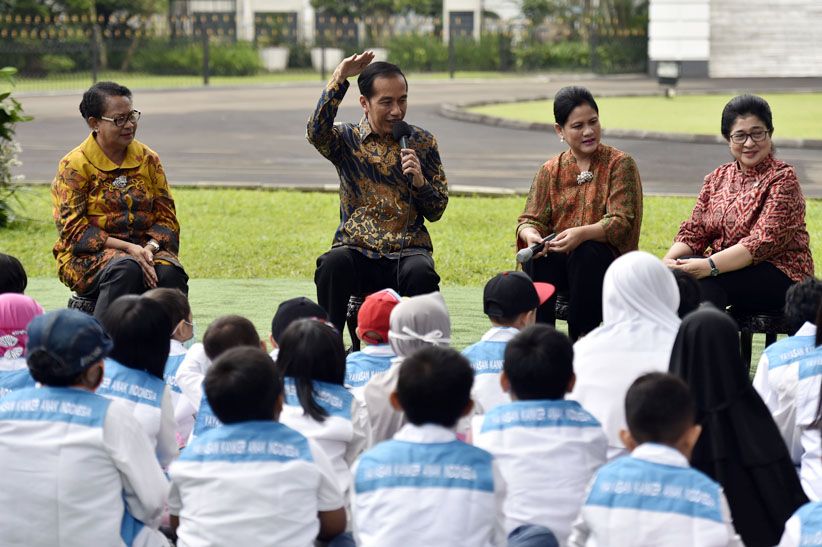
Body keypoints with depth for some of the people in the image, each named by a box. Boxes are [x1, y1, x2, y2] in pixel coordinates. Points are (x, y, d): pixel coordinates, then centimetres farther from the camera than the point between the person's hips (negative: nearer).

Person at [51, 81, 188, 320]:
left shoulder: (148, 159, 10)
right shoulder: (74, 165, -3)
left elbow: (166, 217, 8)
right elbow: (73, 229, -10)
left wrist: (150, 247, -15)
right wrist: (128, 248, -20)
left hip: (144, 249, 4)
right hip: (89, 257, -4)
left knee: (170, 272, -30)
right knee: (127, 268, -37)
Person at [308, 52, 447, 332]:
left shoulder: (422, 141, 11)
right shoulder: (347, 139, 7)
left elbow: (436, 211, 10)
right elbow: (316, 132, -19)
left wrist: (419, 180, -11)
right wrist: (339, 78, -21)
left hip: (408, 250, 0)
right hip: (358, 252, 0)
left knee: (420, 272, -34)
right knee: (334, 263, -33)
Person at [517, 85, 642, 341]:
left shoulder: (620, 164, 0)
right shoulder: (550, 171, 11)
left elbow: (622, 222, -12)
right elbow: (530, 219, 4)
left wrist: (583, 233, -32)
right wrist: (530, 234, -23)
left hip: (609, 259, -2)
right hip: (560, 261, 2)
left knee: (587, 253, -35)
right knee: (534, 258, -29)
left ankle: (582, 338, -27)